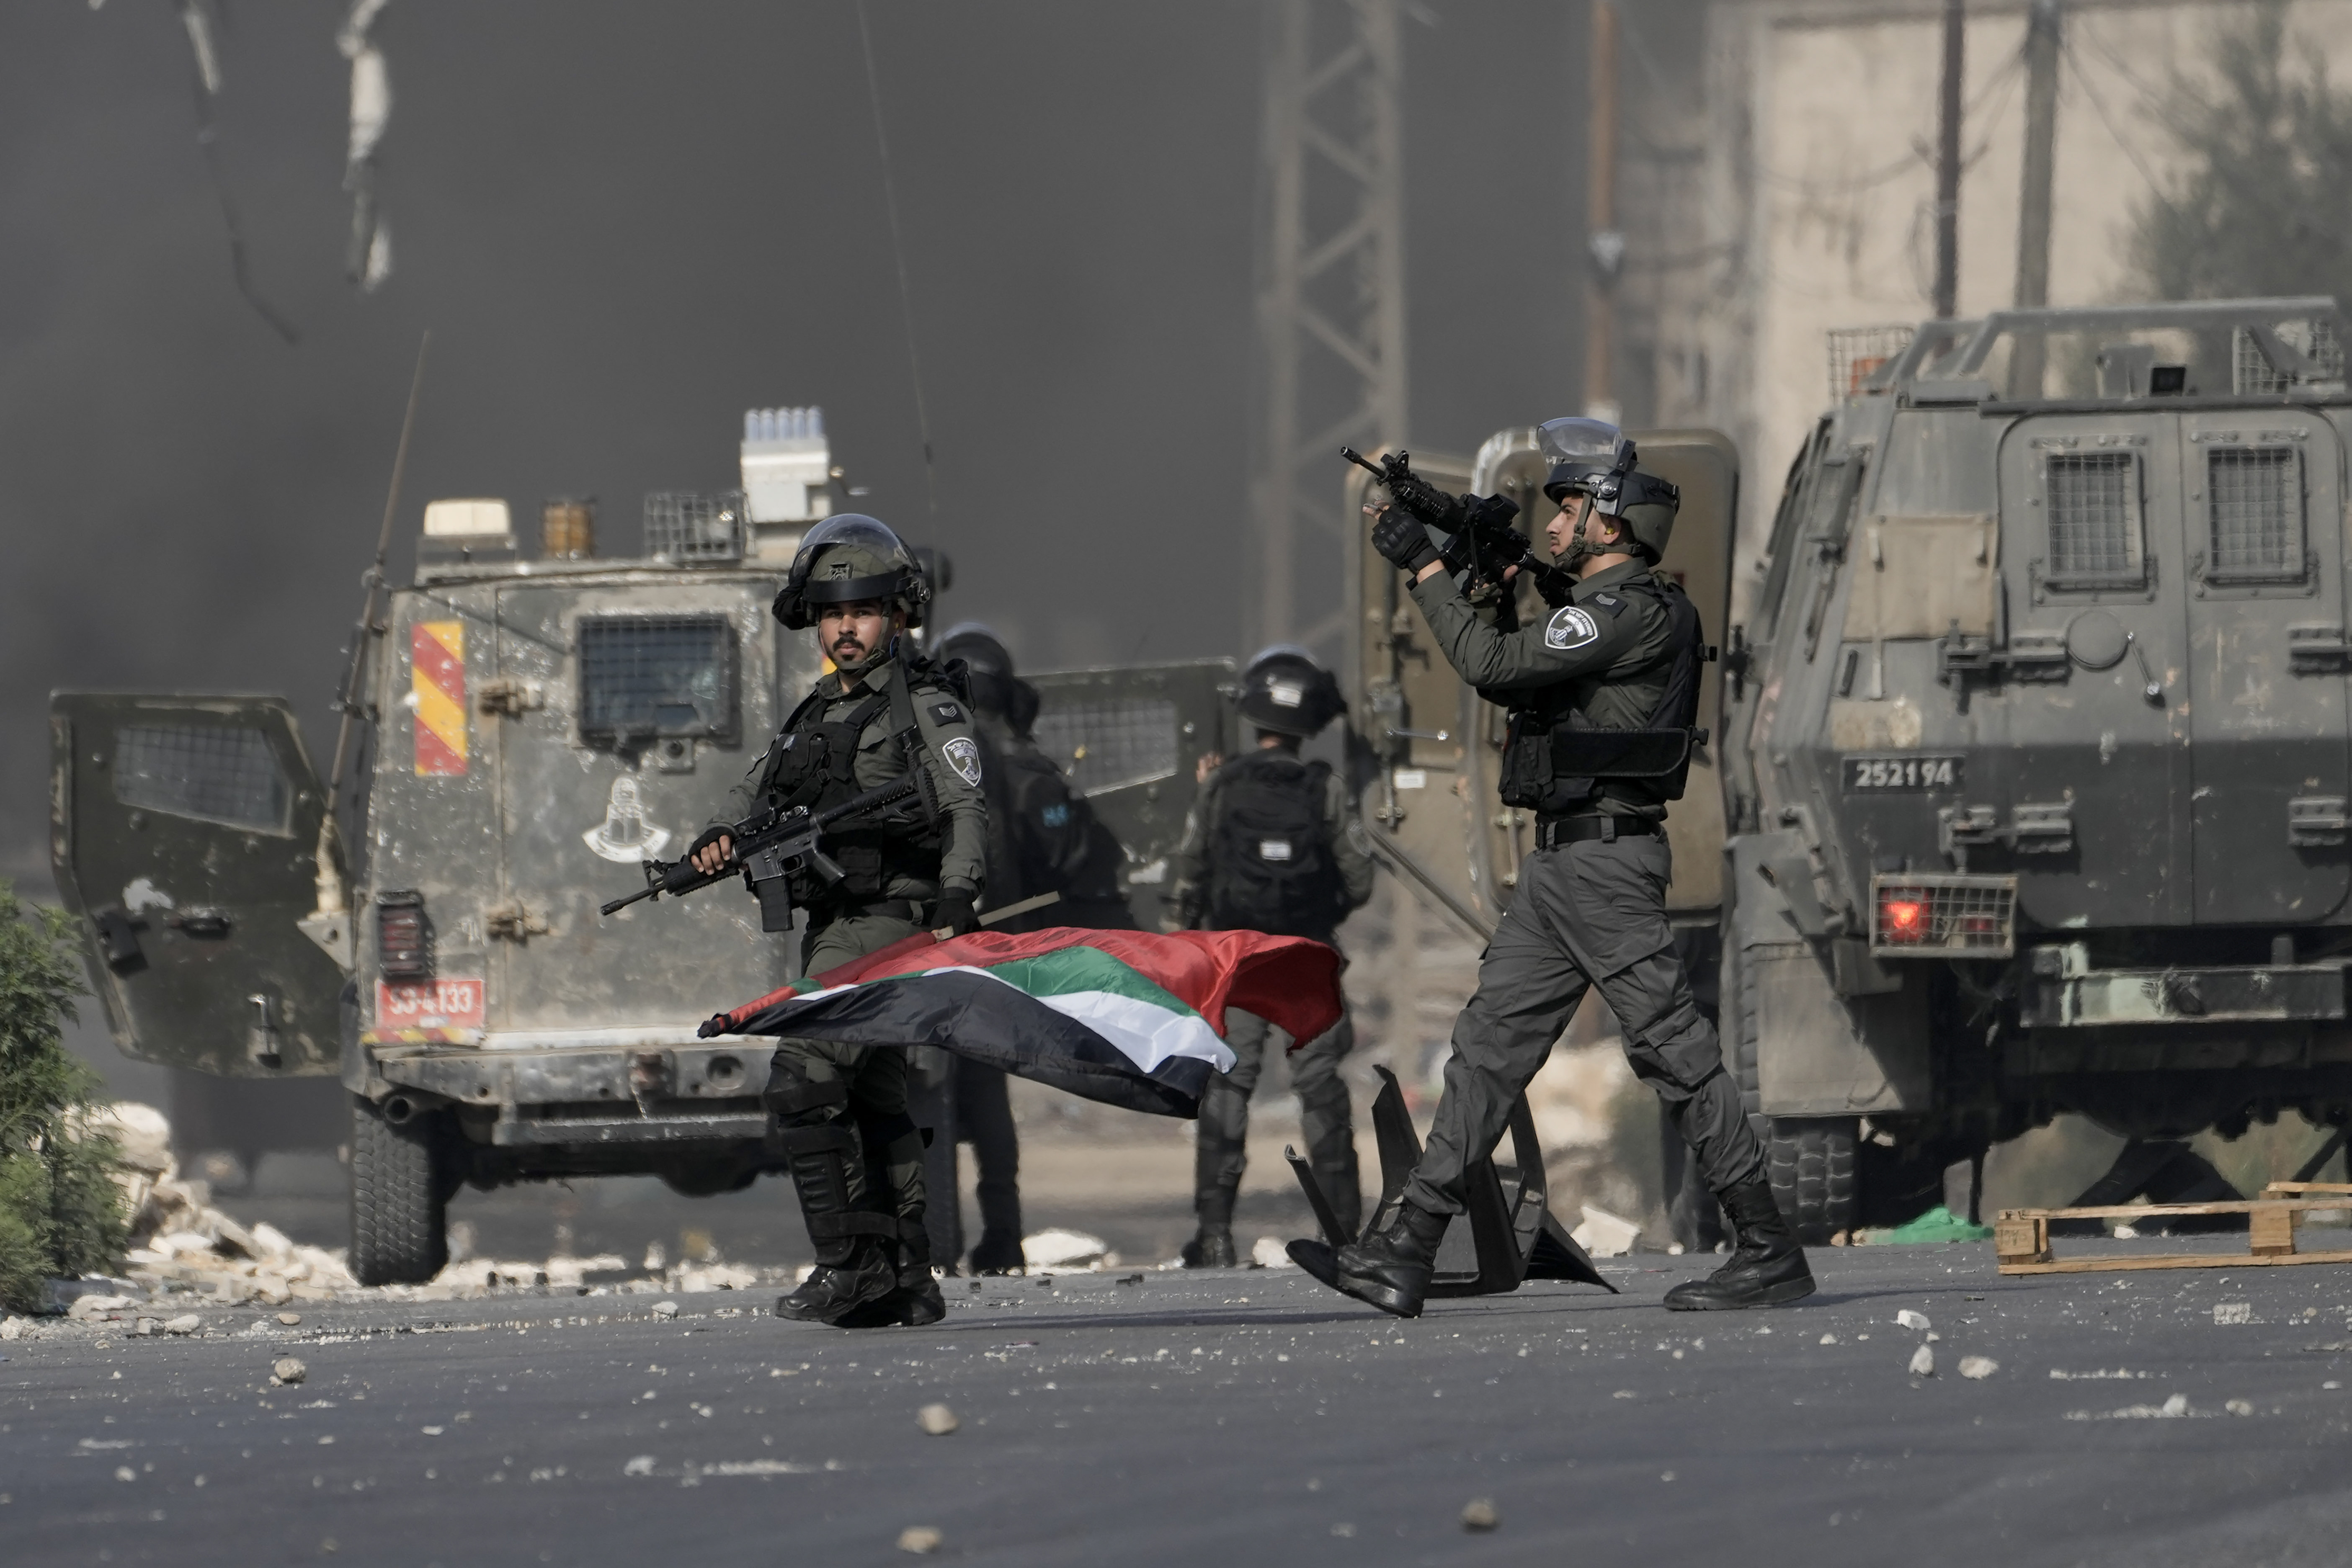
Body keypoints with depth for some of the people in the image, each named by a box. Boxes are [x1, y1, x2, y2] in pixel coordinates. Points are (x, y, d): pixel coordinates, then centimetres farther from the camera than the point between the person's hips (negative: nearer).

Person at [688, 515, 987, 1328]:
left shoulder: (926, 709, -3)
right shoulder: (818, 714, 20)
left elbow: (967, 811, -12)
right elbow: (759, 791, 19)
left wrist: (955, 901, -26)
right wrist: (719, 838, -3)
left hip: (888, 919, -9)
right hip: (833, 926, 9)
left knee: (803, 1080, -17)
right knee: (871, 1099, 12)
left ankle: (850, 1261, -16)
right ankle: (907, 1282, 17)